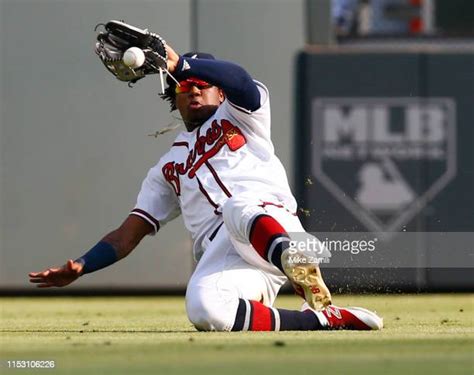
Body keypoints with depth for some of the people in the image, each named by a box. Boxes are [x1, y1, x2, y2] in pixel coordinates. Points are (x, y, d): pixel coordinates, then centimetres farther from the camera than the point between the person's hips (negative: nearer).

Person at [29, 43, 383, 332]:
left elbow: (240, 81, -2)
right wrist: (79, 268, 14)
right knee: (204, 312, -34)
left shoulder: (239, 115, 24)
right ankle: (328, 320, -31)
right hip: (218, 253, 3)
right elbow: (127, 235, 29)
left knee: (238, 207, -40)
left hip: (270, 220, -3)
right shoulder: (167, 168, 34)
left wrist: (179, 62, -6)